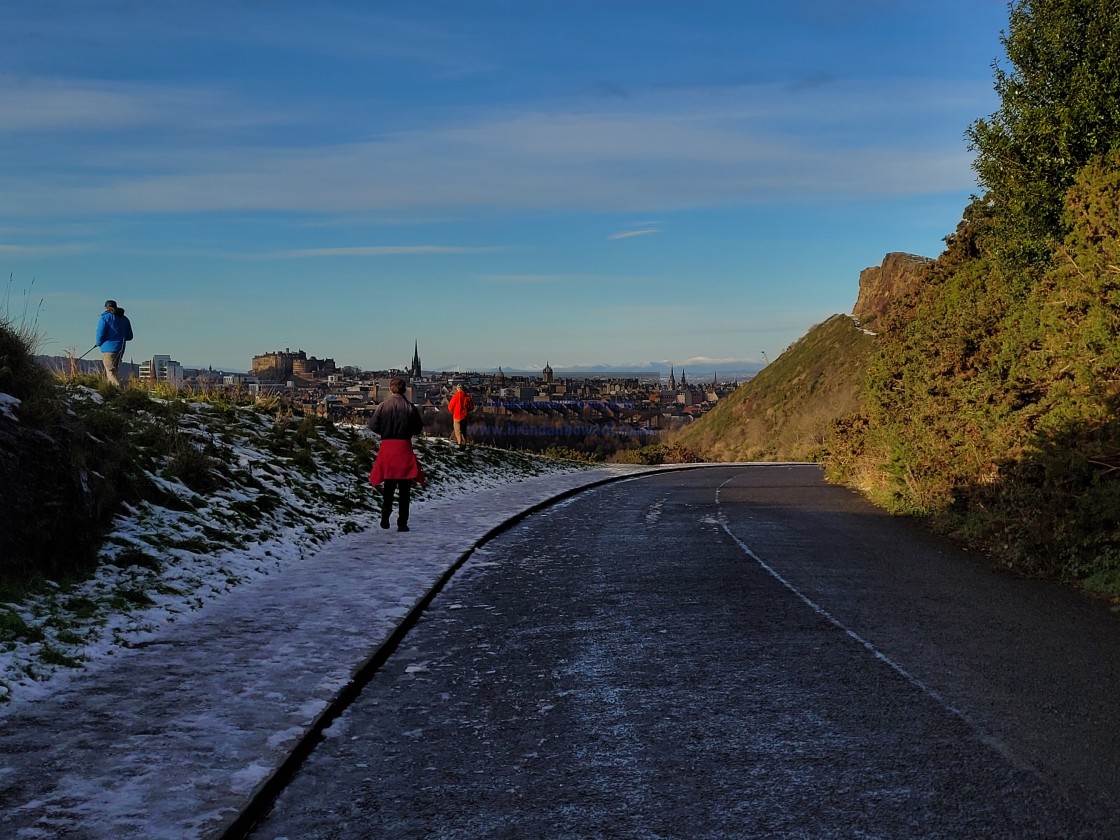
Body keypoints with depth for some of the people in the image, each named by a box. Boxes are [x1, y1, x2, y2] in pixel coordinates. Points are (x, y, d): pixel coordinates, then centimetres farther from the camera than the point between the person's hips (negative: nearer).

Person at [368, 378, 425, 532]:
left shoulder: (383, 406, -7)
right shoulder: (410, 408, -7)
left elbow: (373, 425, -4)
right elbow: (418, 428, -1)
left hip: (387, 447, 1)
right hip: (404, 448, -1)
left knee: (388, 486, 17)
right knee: (404, 489, 5)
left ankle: (385, 519, 20)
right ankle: (402, 523, 3)